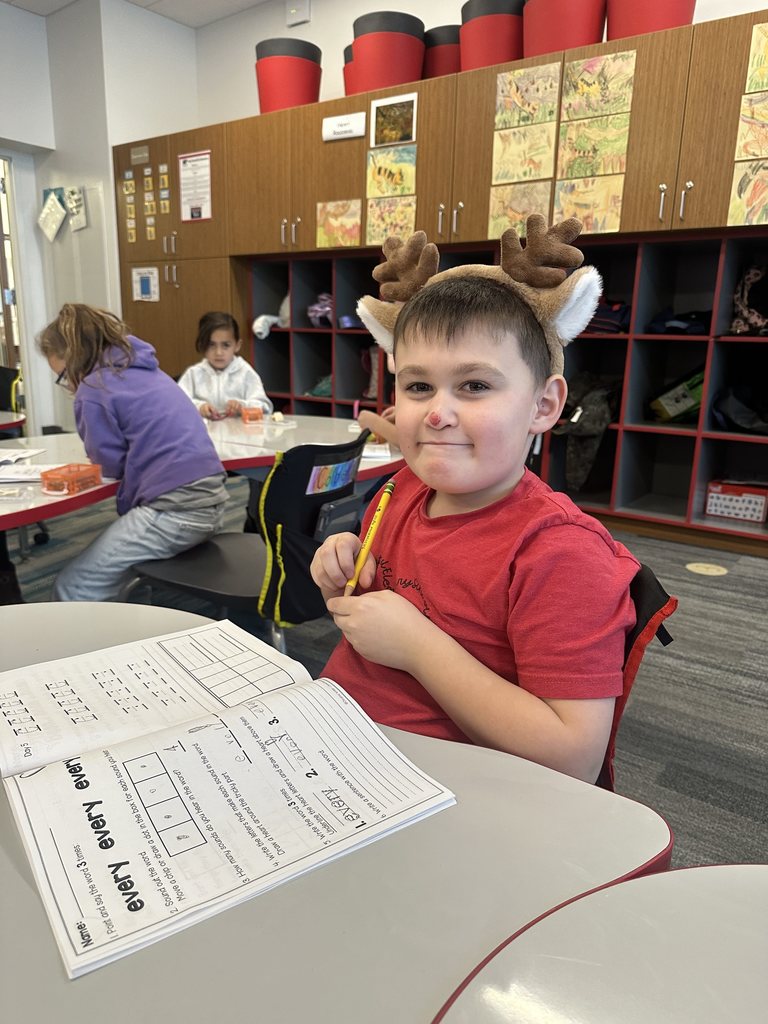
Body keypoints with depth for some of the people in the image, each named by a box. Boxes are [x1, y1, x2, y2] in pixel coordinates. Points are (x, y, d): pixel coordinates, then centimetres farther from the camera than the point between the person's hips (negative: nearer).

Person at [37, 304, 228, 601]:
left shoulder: (94, 389, -7)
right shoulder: (144, 369, 19)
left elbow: (113, 464, -1)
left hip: (174, 511, -10)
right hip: (210, 499, 10)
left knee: (71, 589, 3)